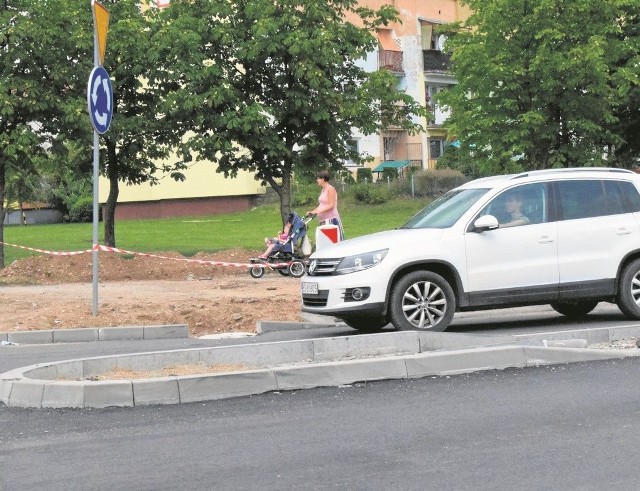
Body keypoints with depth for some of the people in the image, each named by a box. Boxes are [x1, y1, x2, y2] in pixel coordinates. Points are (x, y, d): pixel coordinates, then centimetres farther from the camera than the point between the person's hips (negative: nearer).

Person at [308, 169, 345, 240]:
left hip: (331, 219, -8)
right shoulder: (323, 190, 17)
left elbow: (330, 205, -16)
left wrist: (318, 211, -23)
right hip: (323, 220, 8)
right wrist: (312, 212, 8)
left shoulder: (330, 189, -9)